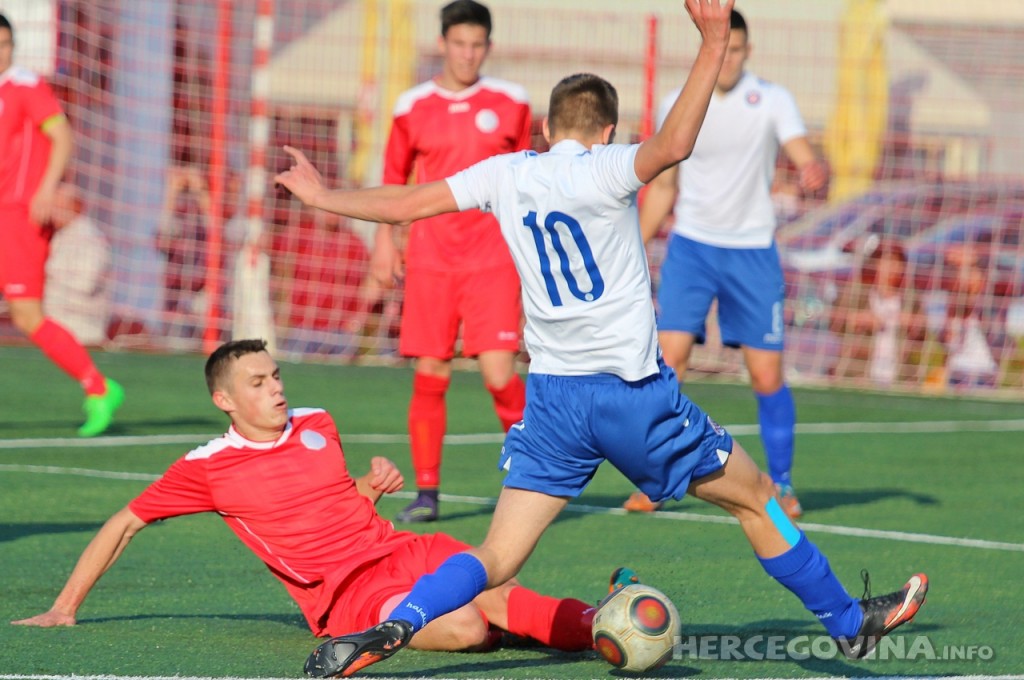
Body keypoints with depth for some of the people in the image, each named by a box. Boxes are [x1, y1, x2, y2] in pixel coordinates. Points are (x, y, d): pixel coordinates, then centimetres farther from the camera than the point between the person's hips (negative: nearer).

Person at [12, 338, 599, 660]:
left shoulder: (318, 425, 13)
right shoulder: (209, 467, 0)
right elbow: (125, 524, 9)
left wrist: (372, 483, 9)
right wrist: (65, 608, 10)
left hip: (404, 550, 5)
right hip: (344, 595, -5)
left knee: (496, 592, -29)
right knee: (464, 628, -31)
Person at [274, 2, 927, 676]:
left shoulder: (505, 174, 6)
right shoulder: (602, 171, -9)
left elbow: (403, 204, 9)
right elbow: (673, 146, -28)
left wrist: (322, 196, 23)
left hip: (552, 397, 4)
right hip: (634, 392, -4)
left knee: (496, 558, 3)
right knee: (756, 498, 13)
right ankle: (850, 623, 22)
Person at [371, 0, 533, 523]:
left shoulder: (511, 103, 5)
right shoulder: (412, 107, 5)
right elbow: (393, 180, 15)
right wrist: (384, 240, 9)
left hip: (493, 259, -1)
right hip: (429, 259, 1)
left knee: (499, 374, -10)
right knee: (429, 376, -1)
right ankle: (426, 493, 7)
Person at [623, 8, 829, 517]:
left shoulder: (771, 101, -2)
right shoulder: (676, 107, 4)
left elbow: (805, 159, -15)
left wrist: (814, 172, -39)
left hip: (752, 251, -1)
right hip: (691, 247, 1)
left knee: (767, 377, -2)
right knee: (667, 361, -13)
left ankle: (781, 484, 16)